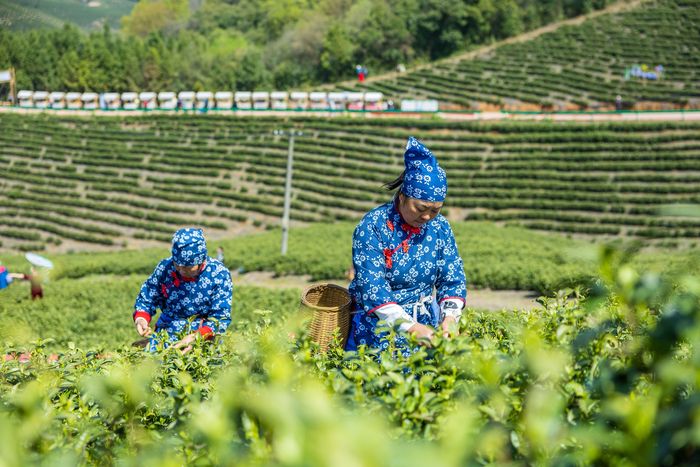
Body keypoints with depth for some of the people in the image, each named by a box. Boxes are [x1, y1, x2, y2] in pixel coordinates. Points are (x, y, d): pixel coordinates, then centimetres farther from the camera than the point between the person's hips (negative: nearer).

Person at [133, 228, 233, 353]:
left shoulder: (219, 275, -13)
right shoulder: (165, 268, -6)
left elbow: (220, 318, -12)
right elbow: (146, 299, 7)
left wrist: (196, 338, -27)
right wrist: (140, 319, -15)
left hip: (205, 335, -2)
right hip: (167, 332, 2)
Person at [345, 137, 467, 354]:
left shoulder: (440, 227, 4)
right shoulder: (372, 226, -12)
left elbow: (453, 279, 5)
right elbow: (372, 286, -19)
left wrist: (449, 318, -15)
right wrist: (410, 326, -28)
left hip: (426, 320, 5)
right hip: (379, 321, -4)